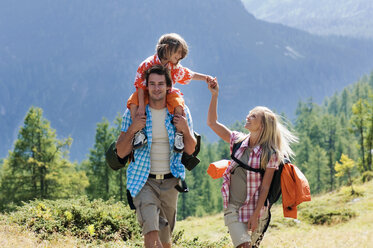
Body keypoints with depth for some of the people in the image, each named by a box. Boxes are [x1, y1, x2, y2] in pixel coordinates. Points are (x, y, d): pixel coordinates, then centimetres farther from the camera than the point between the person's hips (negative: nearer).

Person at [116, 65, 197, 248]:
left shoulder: (180, 112, 2)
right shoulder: (133, 112, -3)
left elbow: (190, 150, 8)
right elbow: (121, 152, -1)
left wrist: (185, 130, -11)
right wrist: (132, 129, -17)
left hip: (170, 182, 3)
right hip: (144, 181, -3)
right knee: (151, 233, -23)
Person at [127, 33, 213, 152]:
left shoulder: (175, 67, -3)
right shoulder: (147, 64, -18)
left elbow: (190, 75, 13)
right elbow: (141, 86, -19)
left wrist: (205, 77, -4)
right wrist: (141, 107, -27)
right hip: (148, 95, -2)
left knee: (178, 102, -30)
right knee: (133, 101, -32)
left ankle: (178, 134, -18)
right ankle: (139, 132, -26)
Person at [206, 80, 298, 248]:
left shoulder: (270, 154, -8)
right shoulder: (238, 141, 4)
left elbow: (265, 187, -10)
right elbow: (212, 123, 8)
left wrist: (256, 215, -14)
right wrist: (214, 95, 2)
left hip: (255, 209, -2)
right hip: (233, 207, 2)